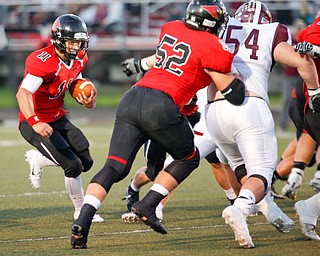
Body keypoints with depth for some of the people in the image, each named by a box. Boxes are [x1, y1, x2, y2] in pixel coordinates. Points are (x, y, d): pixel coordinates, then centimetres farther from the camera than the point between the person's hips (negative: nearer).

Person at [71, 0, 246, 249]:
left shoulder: (170, 29, 18)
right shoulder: (213, 48, 0)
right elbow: (235, 95, 6)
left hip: (131, 99, 6)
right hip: (161, 106, -5)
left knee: (114, 167, 3)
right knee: (188, 158, 20)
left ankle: (82, 221, -15)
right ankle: (148, 205, 7)